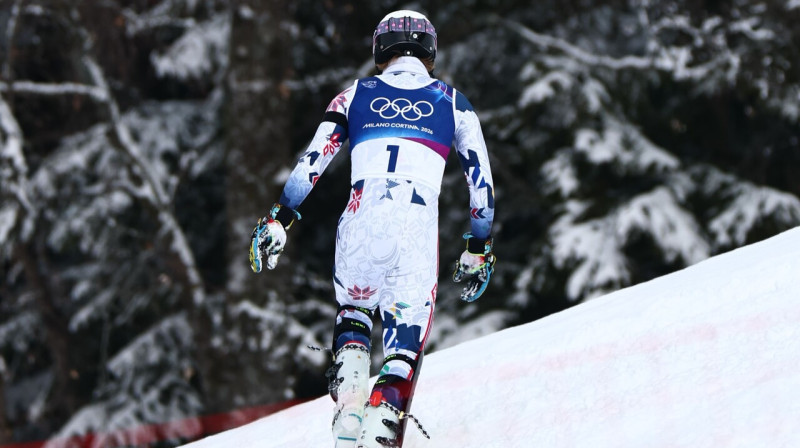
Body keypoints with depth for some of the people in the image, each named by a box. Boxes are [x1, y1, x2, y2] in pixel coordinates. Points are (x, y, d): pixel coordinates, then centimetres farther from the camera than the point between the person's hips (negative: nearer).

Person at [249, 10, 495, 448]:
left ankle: (348, 400, 4)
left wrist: (279, 218, 12)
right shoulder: (453, 103, 19)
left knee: (352, 308, 28)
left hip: (361, 219, 1)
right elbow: (481, 179, 19)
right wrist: (479, 247, 27)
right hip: (418, 226, -1)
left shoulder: (356, 94, 18)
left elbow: (313, 160, 10)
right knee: (406, 341, 5)